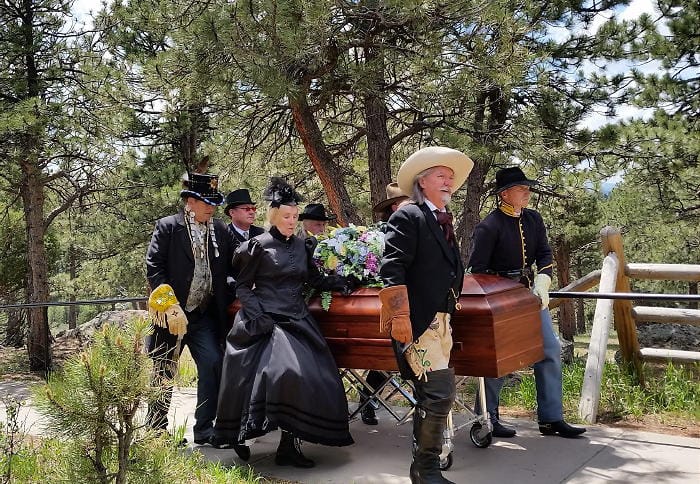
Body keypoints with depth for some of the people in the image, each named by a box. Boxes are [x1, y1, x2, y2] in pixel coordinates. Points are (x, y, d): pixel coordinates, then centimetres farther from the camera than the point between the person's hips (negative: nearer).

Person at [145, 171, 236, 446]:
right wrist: (169, 304, -19)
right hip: (172, 312, -3)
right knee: (163, 372, 8)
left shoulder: (221, 232, 6)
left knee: (213, 365, -4)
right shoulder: (167, 227, -6)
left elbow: (228, 270, 10)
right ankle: (156, 431, 24)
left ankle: (204, 429, 9)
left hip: (205, 314, 4)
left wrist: (227, 303, -1)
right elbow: (154, 267, -12)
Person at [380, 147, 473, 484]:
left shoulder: (444, 223, 21)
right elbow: (392, 270, -15)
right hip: (417, 322, -9)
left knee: (430, 397, 13)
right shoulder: (408, 217, -6)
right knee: (441, 392, -13)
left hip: (441, 321, 9)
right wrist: (400, 316, -21)